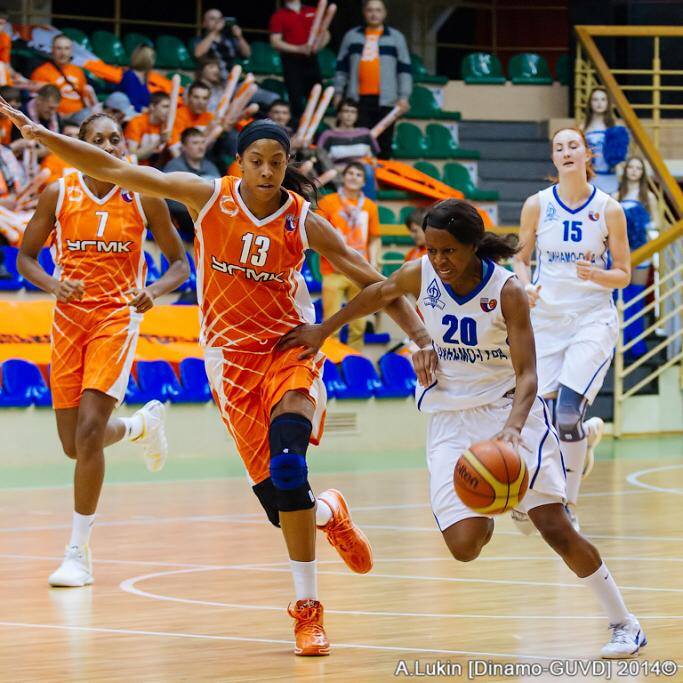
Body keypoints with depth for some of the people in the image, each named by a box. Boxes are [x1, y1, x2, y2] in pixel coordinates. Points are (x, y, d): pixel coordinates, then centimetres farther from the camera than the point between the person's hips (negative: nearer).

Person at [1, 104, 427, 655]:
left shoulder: (304, 221, -8)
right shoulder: (207, 197, -7)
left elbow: (371, 281, -5)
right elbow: (112, 170, -6)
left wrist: (422, 337, -16)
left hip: (291, 347, -1)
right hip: (232, 356, 1)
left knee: (288, 468, -25)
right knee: (278, 500, -4)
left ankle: (308, 606, -11)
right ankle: (328, 512, 35)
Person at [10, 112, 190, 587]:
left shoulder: (143, 198, -3)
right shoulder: (59, 195, -1)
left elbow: (180, 262, 5)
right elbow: (25, 256, 8)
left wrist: (155, 291, -16)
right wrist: (51, 283, -13)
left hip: (117, 317, -3)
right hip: (70, 317, 3)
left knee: (89, 430, -18)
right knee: (74, 444, 7)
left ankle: (79, 552, -8)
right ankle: (144, 424, 42)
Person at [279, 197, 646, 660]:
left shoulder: (508, 291, -19)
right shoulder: (420, 275, -8)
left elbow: (526, 376, -23)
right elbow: (380, 294, 16)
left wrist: (513, 428, -41)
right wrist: (323, 331, 23)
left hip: (509, 410, -3)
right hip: (450, 418, 3)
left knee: (555, 527, -14)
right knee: (464, 546, -13)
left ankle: (625, 624, 4)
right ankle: (484, 516, 27)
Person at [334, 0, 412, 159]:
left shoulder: (396, 37, 10)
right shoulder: (352, 36, 13)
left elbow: (404, 68, 7)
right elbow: (341, 66, 15)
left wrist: (404, 96, -2)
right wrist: (338, 92, 7)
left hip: (385, 99, -1)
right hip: (358, 98, 1)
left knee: (384, 142, -1)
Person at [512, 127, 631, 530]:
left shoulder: (608, 209, -4)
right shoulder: (537, 205, 0)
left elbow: (624, 275, 1)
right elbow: (521, 259, 10)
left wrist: (595, 275, -20)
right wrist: (526, 287, -10)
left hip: (593, 318, -2)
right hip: (547, 319, 2)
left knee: (567, 415, -16)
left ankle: (569, 505, 1)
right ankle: (589, 433, 35)